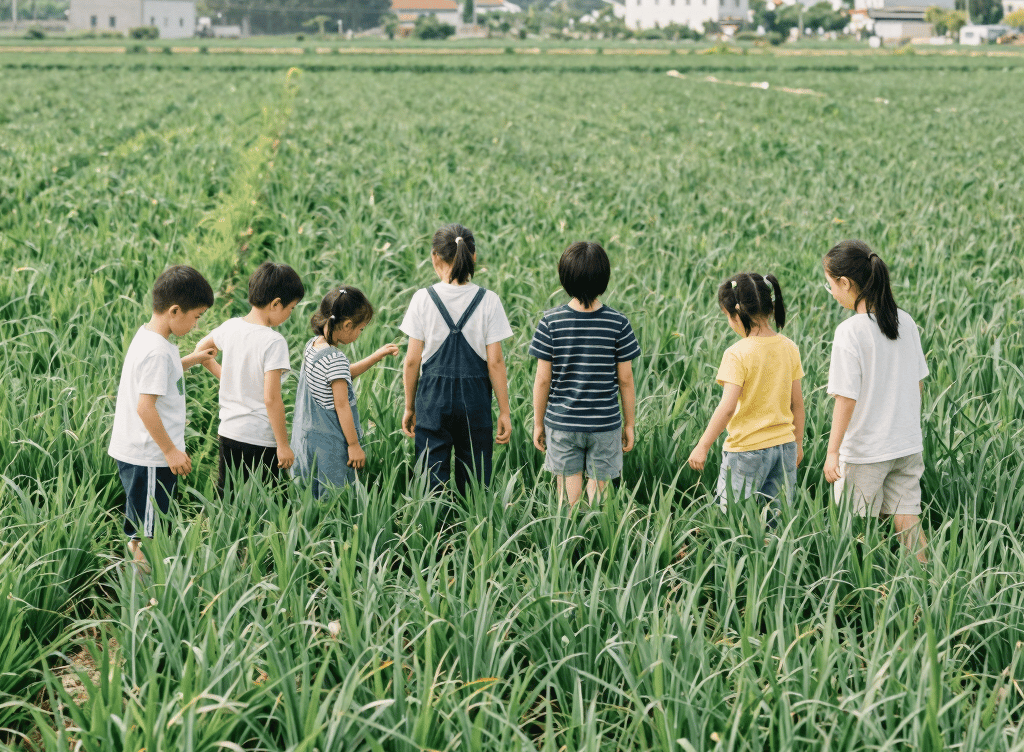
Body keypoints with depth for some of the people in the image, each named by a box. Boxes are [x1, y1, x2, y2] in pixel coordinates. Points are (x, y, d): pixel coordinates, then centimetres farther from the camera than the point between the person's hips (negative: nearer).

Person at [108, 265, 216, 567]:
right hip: (150, 457, -10)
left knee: (139, 529, 22)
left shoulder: (146, 335, 8)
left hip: (134, 451, 10)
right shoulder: (157, 351, -23)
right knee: (147, 531, 1)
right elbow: (145, 407, -26)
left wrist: (190, 360, 21)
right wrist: (171, 451, -20)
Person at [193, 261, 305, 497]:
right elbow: (271, 399, -20)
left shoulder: (231, 327, 1)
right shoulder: (274, 342, -19)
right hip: (261, 440, -7)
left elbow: (201, 349, 22)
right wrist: (283, 445, -14)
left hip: (228, 433, 7)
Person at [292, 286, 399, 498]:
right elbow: (341, 406, -19)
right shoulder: (335, 359, -22)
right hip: (329, 444, -9)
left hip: (307, 436, 9)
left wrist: (377, 357, 22)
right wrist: (354, 445, -11)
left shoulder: (313, 345, 6)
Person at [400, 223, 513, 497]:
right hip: (475, 400, 0)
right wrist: (504, 411, 3)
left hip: (432, 398, 0)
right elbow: (495, 362, -5)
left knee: (432, 477, 6)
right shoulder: (488, 301, -5)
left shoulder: (423, 299, -5)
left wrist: (409, 407, 9)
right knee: (474, 481, 8)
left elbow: (412, 360, -3)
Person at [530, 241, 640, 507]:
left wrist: (538, 424, 7)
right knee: (598, 488, 10)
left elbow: (542, 380, -5)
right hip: (605, 424, 0)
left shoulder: (551, 322, -9)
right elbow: (625, 379, -3)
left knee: (568, 490, 10)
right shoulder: (618, 323, -8)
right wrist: (630, 424, 9)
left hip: (561, 423, 0)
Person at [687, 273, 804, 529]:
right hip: (784, 446, 6)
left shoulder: (737, 354, -16)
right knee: (778, 522, 12)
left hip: (747, 450, -6)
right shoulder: (789, 348, 2)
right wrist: (798, 443, 20)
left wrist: (702, 447, -14)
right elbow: (797, 403, 8)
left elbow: (727, 407, -21)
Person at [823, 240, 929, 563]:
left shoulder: (850, 331, -18)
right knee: (907, 520, 12)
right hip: (908, 444, 6)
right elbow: (918, 382, 11)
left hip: (864, 451, -6)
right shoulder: (905, 322, 2)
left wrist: (832, 452, -14)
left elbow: (846, 398, -19)